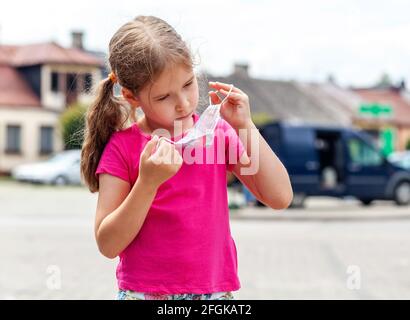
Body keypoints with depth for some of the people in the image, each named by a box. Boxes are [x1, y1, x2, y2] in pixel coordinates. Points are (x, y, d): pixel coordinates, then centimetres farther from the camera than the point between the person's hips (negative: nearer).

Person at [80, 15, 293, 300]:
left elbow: (280, 197, -2)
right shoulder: (122, 148, -4)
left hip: (214, 291, 2)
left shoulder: (217, 130, 4)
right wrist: (148, 181, -19)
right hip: (143, 292, -2)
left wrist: (244, 125, -7)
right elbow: (108, 244, -8)